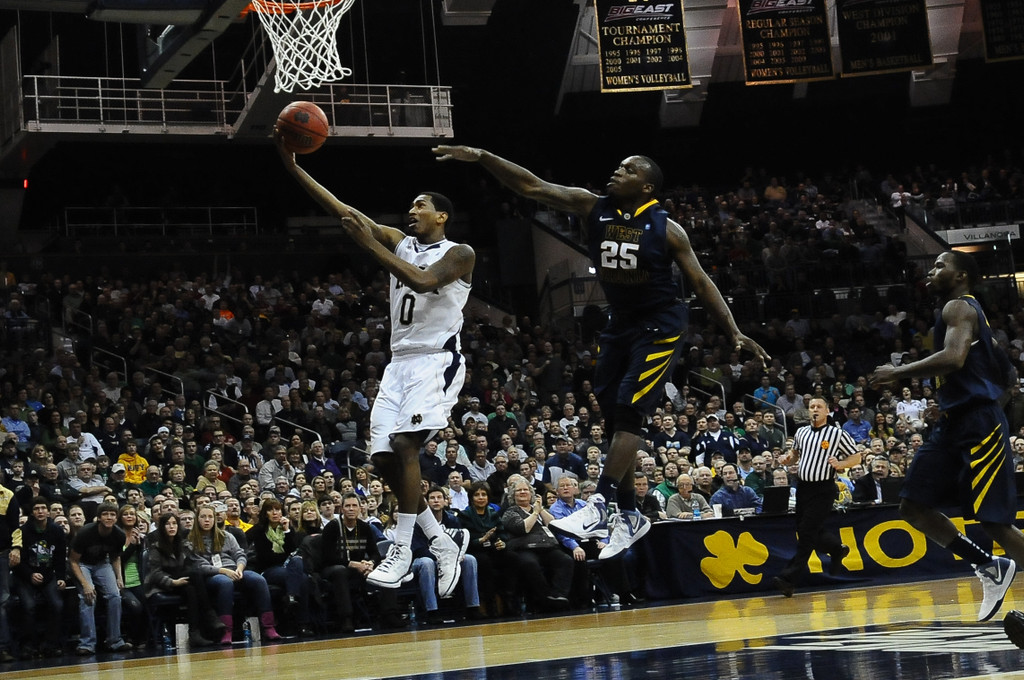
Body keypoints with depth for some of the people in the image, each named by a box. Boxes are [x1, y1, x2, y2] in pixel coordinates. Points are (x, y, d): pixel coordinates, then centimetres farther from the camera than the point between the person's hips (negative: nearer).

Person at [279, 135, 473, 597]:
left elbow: (423, 281, -25)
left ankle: (402, 549, -15)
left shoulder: (459, 254, -4)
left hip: (437, 360, -7)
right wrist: (292, 166, -2)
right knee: (383, 458, -1)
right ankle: (442, 545, 11)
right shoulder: (398, 243, 13)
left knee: (404, 445, -22)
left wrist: (370, 246, -25)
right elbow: (340, 210, 6)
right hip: (400, 362, 7)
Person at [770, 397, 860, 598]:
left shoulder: (837, 434, -4)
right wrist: (787, 457, 6)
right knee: (804, 531, 10)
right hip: (803, 487, 6)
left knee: (807, 533, -10)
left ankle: (788, 579, -11)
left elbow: (856, 456, 1)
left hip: (823, 489, -6)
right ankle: (837, 549, 37)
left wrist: (840, 464, -17)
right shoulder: (801, 432, 11)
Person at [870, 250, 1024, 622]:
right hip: (953, 424, 10)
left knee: (994, 522, -9)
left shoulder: (959, 307, -8)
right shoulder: (968, 312, 21)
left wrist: (899, 372, -20)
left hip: (978, 424, -10)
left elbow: (954, 358, -28)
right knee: (913, 506, 6)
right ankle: (990, 568, 13)